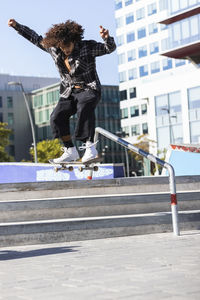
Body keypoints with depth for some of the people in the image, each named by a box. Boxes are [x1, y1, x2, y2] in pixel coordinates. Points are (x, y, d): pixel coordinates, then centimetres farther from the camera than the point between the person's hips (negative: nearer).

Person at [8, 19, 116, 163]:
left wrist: (107, 38, -39)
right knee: (57, 117, -17)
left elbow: (110, 48, -16)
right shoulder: (54, 49, 2)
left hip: (89, 89, -5)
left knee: (85, 108, -37)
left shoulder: (88, 47, -10)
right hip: (69, 92, 5)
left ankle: (90, 147, -33)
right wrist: (17, 25, 12)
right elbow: (36, 38, 13)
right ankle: (70, 151, -7)